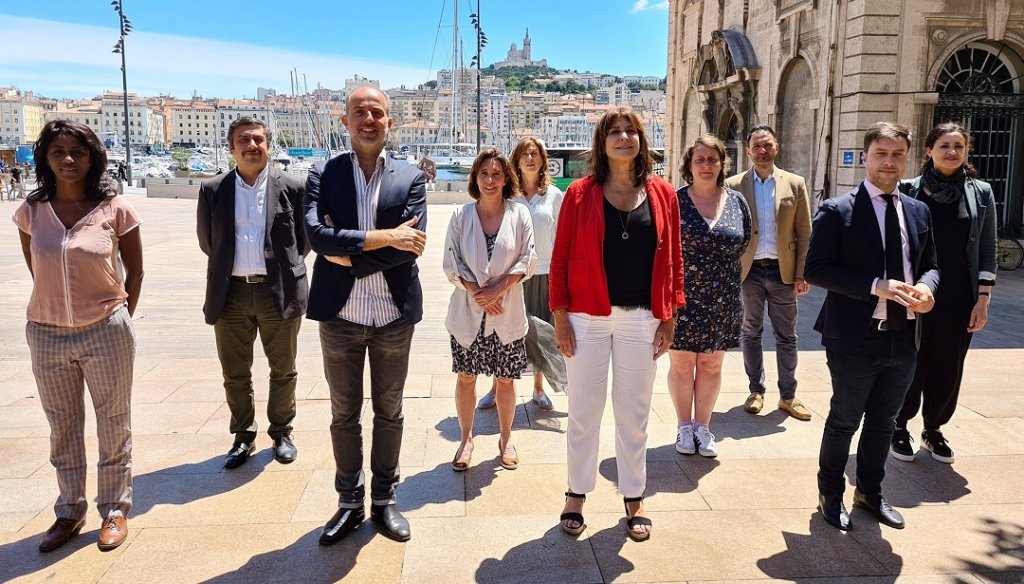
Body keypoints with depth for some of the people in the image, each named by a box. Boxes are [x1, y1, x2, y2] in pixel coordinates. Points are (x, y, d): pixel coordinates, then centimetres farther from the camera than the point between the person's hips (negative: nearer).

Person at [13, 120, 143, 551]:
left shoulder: (115, 209, -7)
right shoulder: (31, 211, 0)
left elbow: (134, 272, 2)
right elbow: (37, 272, 13)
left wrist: (120, 319, 3)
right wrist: (57, 307, 12)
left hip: (106, 333, -3)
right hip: (47, 336, 3)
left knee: (113, 426, 8)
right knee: (62, 428, 15)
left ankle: (114, 509, 25)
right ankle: (69, 512, 31)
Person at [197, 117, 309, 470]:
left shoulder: (292, 189, -2)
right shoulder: (212, 191, 3)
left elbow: (305, 238, 5)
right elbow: (207, 242, 13)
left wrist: (283, 267, 7)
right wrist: (229, 267, 14)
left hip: (279, 292, -1)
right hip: (231, 295, 2)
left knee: (283, 371, 11)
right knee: (235, 374, 11)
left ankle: (281, 433, 29)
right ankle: (243, 437, 28)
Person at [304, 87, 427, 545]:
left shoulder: (411, 178, 1)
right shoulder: (323, 175, 0)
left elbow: (411, 244, -13)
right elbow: (316, 235, -16)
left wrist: (348, 254, -15)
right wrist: (383, 237, -21)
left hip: (394, 315, 0)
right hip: (340, 315, 0)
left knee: (389, 413, 13)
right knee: (344, 415, 12)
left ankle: (384, 501, 30)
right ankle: (349, 503, 29)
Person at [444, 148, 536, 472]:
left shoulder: (519, 214, -1)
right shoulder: (461, 215, 0)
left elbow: (527, 260, -3)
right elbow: (451, 263, -2)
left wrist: (498, 288, -14)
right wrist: (476, 291, -14)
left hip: (508, 313, 0)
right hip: (468, 311, 1)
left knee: (506, 379, 9)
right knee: (466, 377, 9)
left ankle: (506, 440, 27)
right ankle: (466, 439, 26)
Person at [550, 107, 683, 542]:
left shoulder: (663, 195, 4)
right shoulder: (581, 194, -2)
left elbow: (672, 260, 6)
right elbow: (561, 258, -2)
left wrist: (668, 317, 3)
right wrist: (560, 317, -6)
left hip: (641, 319, 2)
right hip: (587, 318, -1)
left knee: (634, 413, 12)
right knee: (584, 410, 9)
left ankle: (634, 499, 27)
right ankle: (576, 495, 25)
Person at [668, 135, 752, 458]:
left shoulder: (736, 201, 4)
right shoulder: (674, 201, -5)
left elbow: (744, 245, 13)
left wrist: (726, 280, 12)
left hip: (723, 302, 3)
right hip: (683, 298, -3)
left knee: (711, 365, 10)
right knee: (681, 363, 6)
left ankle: (702, 427, 24)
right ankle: (685, 427, 21)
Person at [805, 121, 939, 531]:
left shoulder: (918, 211, 8)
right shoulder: (837, 210, -9)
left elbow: (929, 265, 15)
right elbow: (815, 269, -14)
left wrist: (926, 287, -9)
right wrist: (876, 286, -22)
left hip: (904, 338, 6)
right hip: (855, 339, -5)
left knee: (883, 422, 19)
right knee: (844, 421, 10)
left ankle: (869, 491, 39)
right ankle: (830, 495, 29)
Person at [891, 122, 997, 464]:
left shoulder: (981, 193, 3)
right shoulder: (911, 191, -3)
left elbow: (987, 251, 3)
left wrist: (983, 300, -1)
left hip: (960, 301, 2)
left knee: (948, 368, 10)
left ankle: (933, 429, 27)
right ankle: (899, 427, 22)